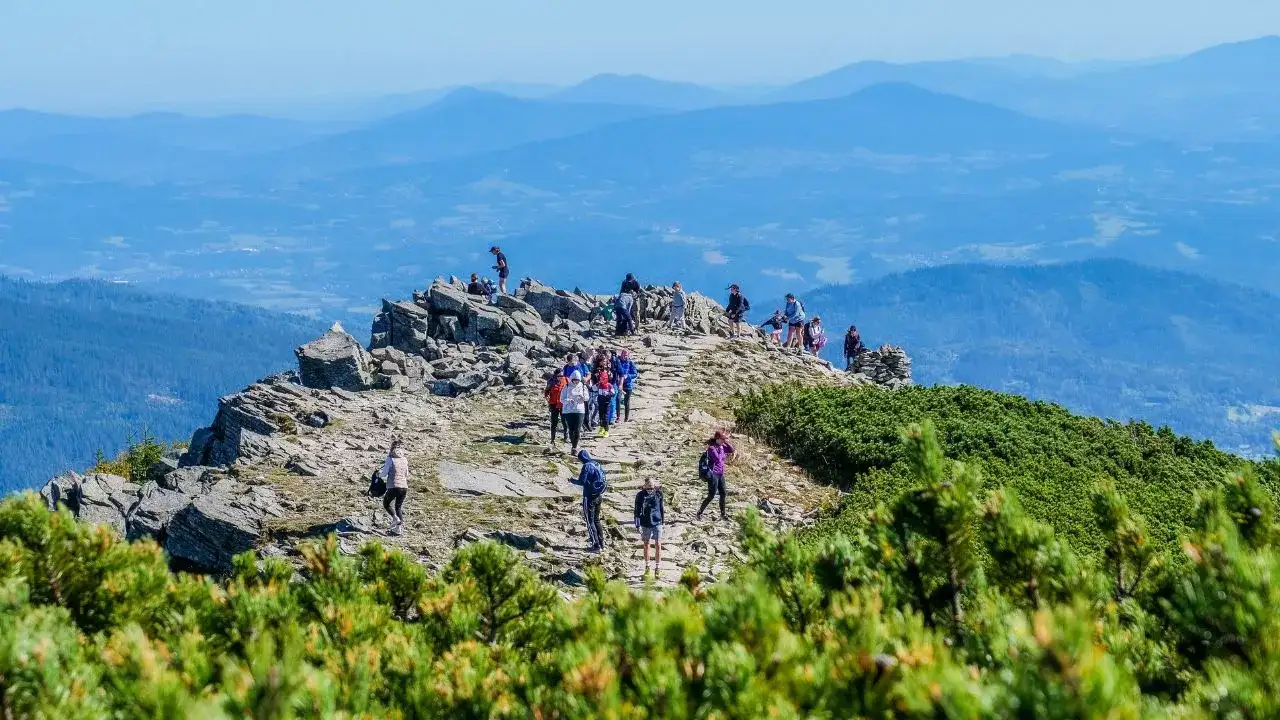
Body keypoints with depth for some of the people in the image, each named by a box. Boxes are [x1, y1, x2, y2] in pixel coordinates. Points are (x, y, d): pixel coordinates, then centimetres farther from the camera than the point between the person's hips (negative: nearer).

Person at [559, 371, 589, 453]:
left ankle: (575, 446, -1)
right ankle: (573, 445, 18)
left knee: (577, 430, -8)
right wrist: (568, 400, -21)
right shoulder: (567, 387, 0)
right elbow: (562, 399, -1)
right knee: (571, 430, 3)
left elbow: (586, 398, 5)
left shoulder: (582, 387, 5)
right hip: (568, 411, 0)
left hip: (579, 410, 0)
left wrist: (582, 397, -18)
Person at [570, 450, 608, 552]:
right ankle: (601, 543, 20)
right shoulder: (597, 465, 10)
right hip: (599, 496, 8)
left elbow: (582, 481, -17)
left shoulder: (587, 466, -15)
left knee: (590, 521, -3)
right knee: (596, 520, 18)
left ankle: (596, 545, -6)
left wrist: (572, 480, 3)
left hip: (590, 497, -8)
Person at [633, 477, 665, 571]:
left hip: (657, 523, 0)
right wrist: (638, 525, -11)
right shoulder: (640, 495, -8)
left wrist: (662, 522, 15)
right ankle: (647, 567, 23)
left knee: (658, 545, -4)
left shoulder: (658, 493, -2)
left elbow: (661, 508, 10)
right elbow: (637, 511, -5)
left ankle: (657, 567, 3)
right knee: (646, 545, 11)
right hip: (645, 524, 0)